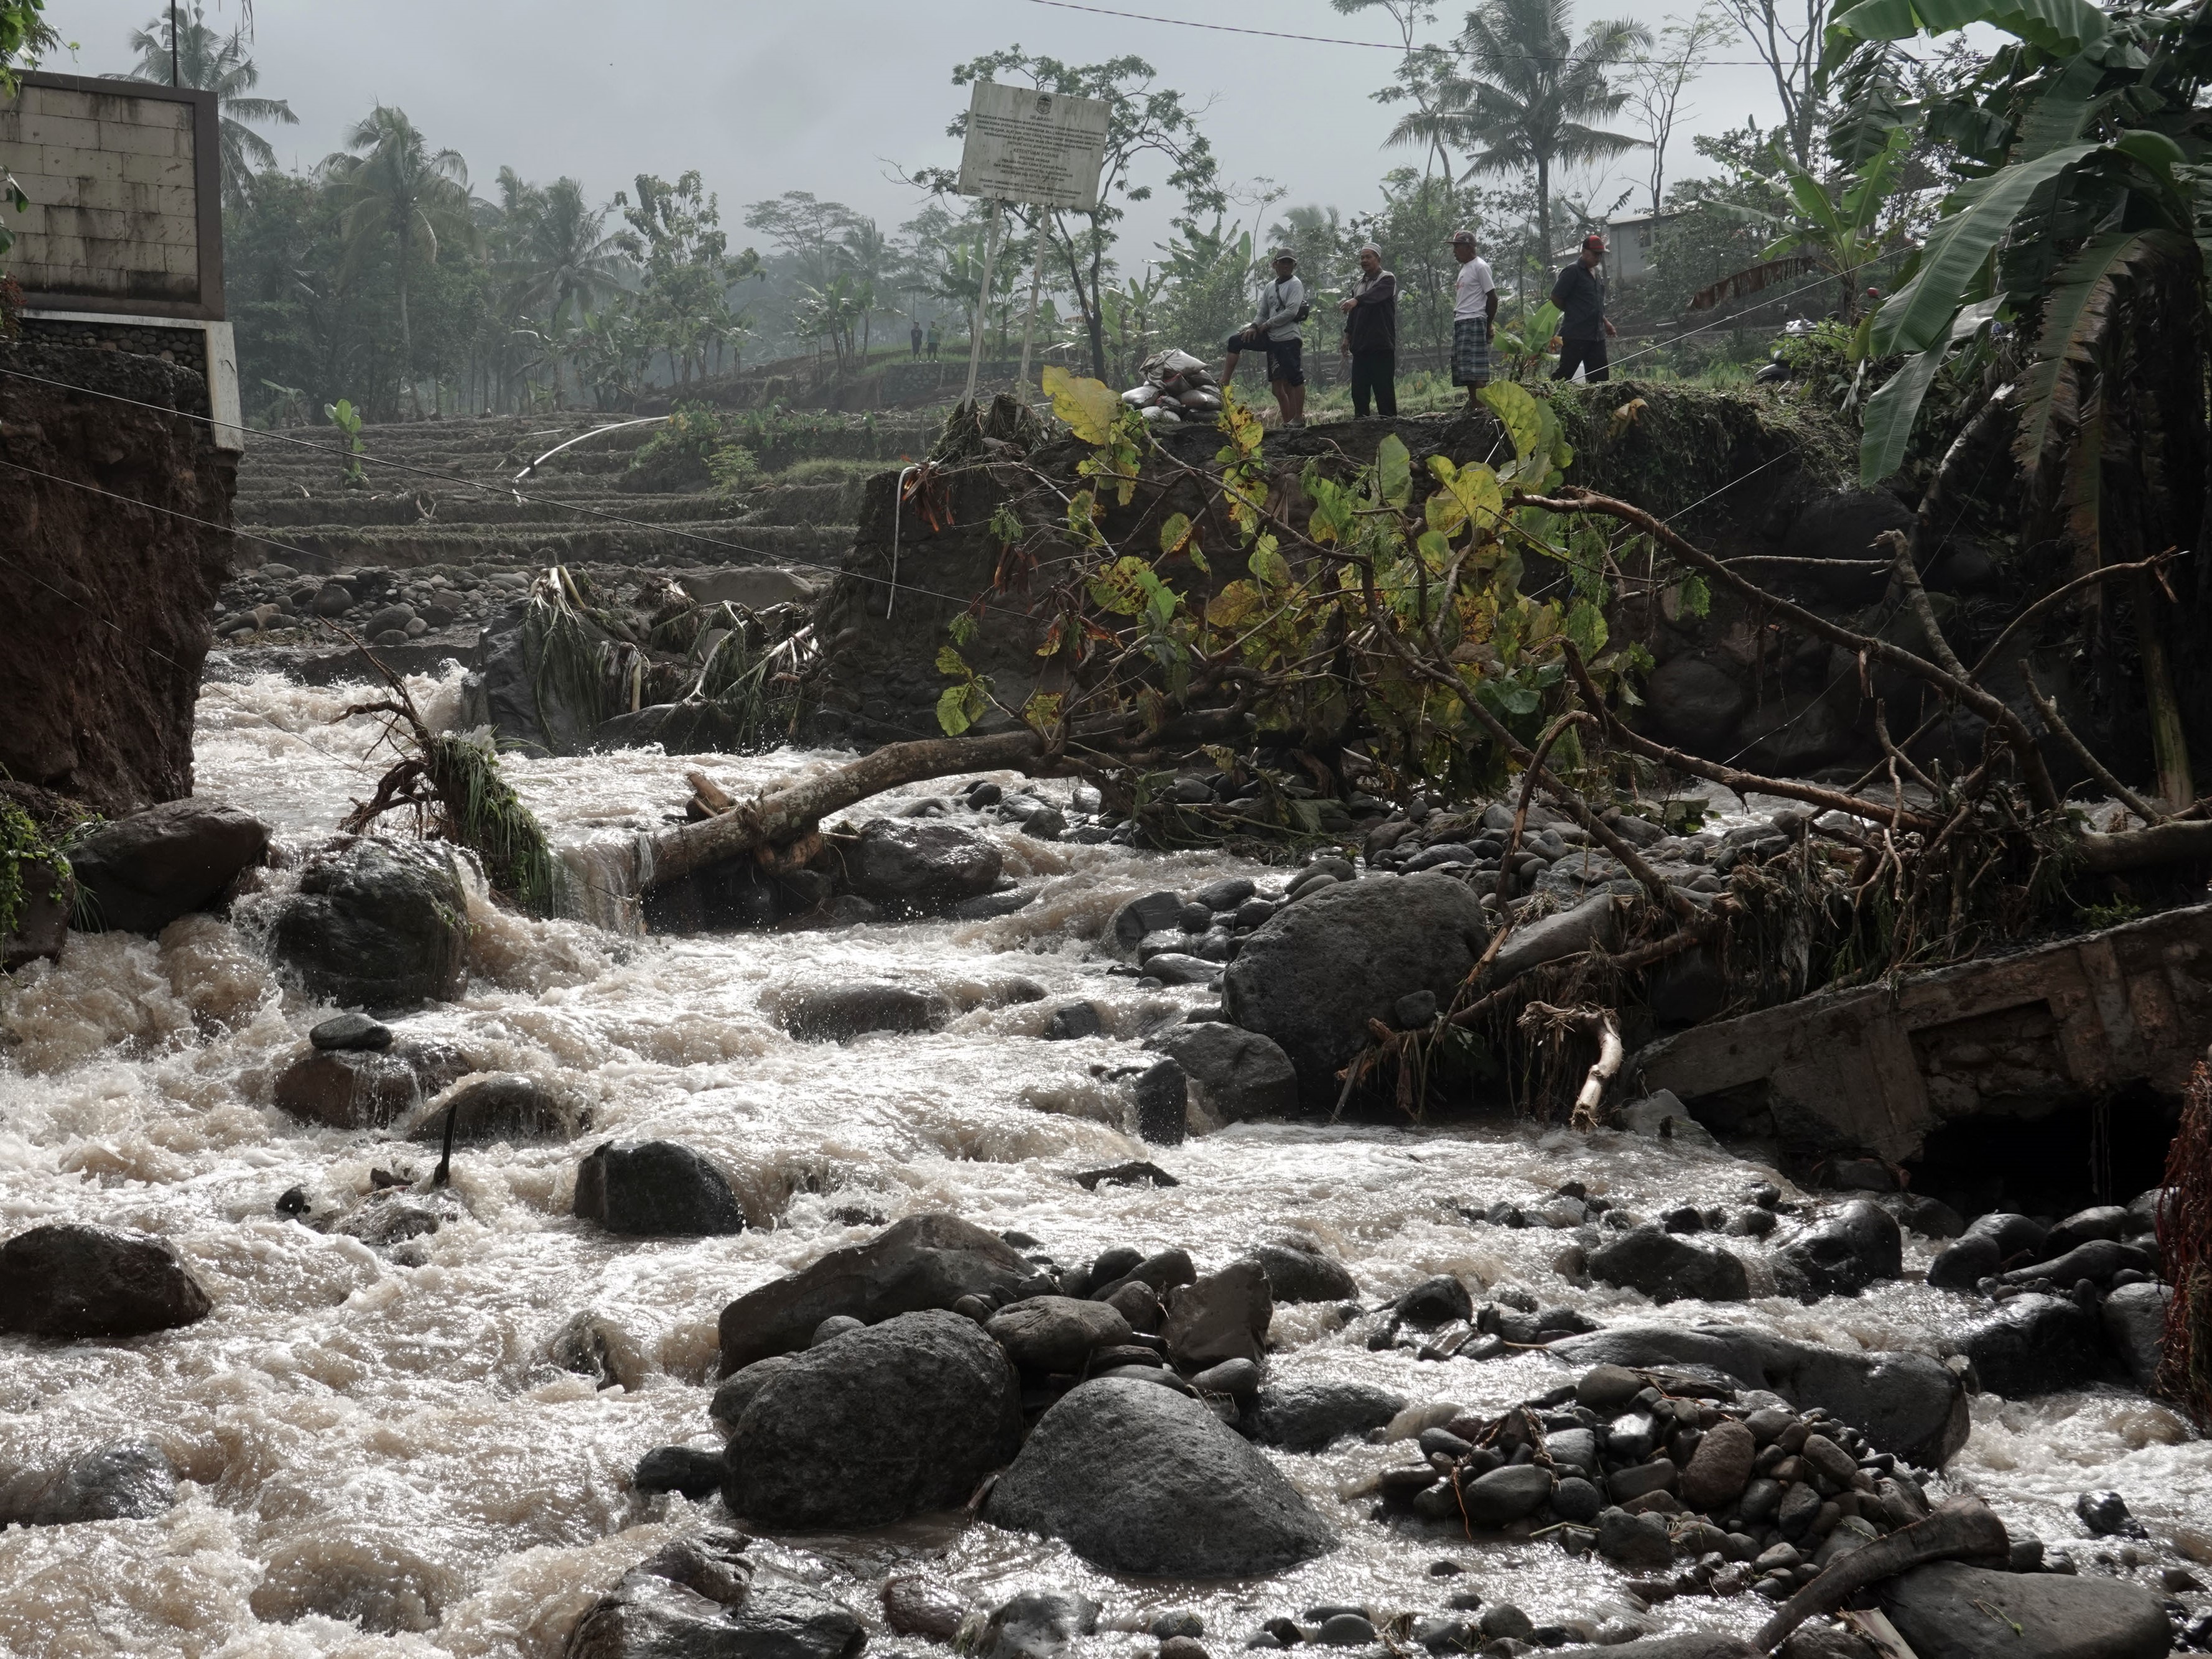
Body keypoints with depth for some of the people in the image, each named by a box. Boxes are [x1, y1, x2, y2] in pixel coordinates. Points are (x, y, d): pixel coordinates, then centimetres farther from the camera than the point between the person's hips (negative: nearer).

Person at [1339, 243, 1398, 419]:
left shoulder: (1387, 279, -3)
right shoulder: (1358, 283, 18)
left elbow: (1375, 294, -25)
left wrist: (1356, 300, -41)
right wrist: (1348, 336, 17)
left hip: (1381, 344, -6)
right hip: (1360, 345, 7)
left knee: (1384, 385, -7)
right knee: (1359, 387, 3)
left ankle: (1389, 418, -3)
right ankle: (1361, 419, 7)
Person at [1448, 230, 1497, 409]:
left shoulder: (1480, 267, -7)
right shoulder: (1464, 268, 20)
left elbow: (1492, 297, -9)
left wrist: (1487, 325, -5)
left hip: (1473, 321, -10)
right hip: (1460, 322, 10)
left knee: (1475, 367, -15)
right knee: (1463, 368, 7)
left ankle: (1479, 404, -20)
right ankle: (1472, 402, 9)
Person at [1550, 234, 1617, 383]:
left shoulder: (1596, 273, 18)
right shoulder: (1573, 271, -9)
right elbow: (1556, 297, -10)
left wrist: (1605, 321, 18)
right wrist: (1574, 314, 0)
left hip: (1597, 335, 8)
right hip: (1576, 335, -8)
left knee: (1599, 376, 5)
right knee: (1565, 372, -8)